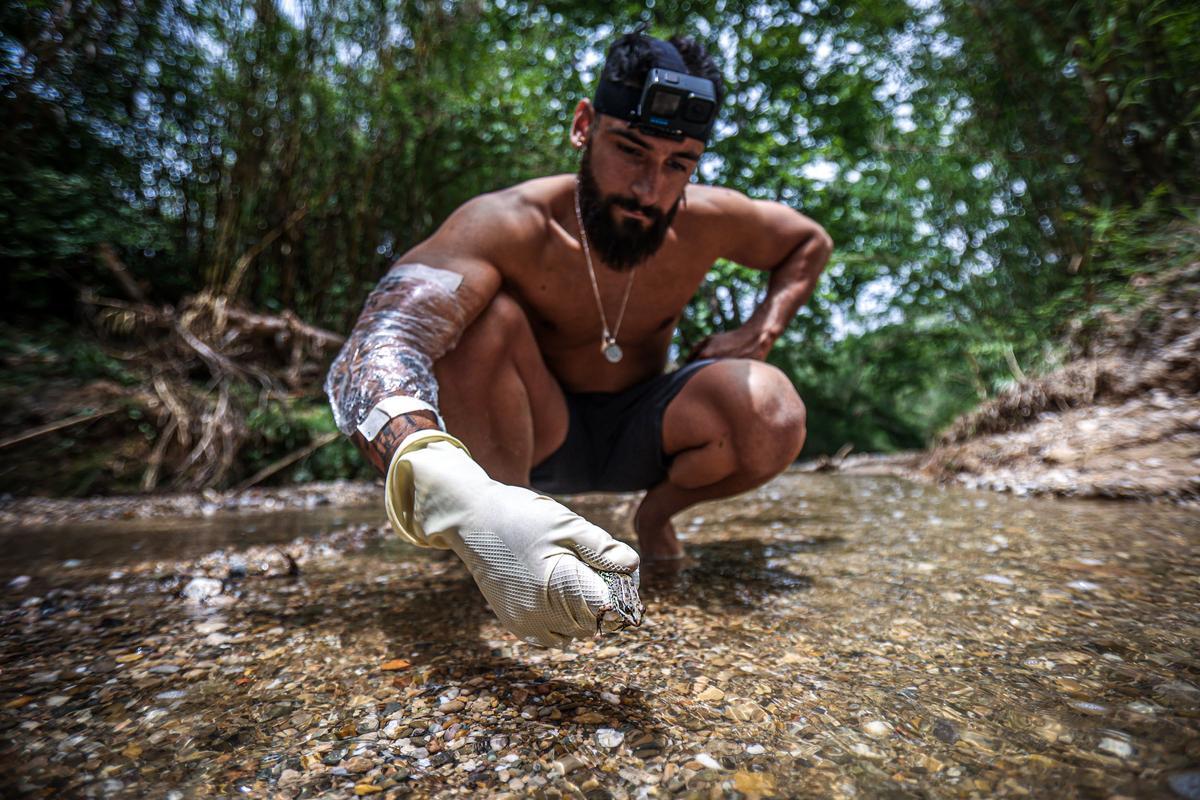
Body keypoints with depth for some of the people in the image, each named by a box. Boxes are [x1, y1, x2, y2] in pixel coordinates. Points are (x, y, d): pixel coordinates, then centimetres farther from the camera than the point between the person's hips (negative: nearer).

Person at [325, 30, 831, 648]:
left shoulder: (706, 221, -14)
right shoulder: (510, 224, -27)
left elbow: (811, 241, 8)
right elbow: (370, 355, -42)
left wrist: (762, 331, -12)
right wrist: (458, 501, -63)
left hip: (639, 435, 3)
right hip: (533, 438, -2)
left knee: (774, 414, -24)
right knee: (481, 314, -30)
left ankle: (656, 515, 5)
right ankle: (511, 518, -14)